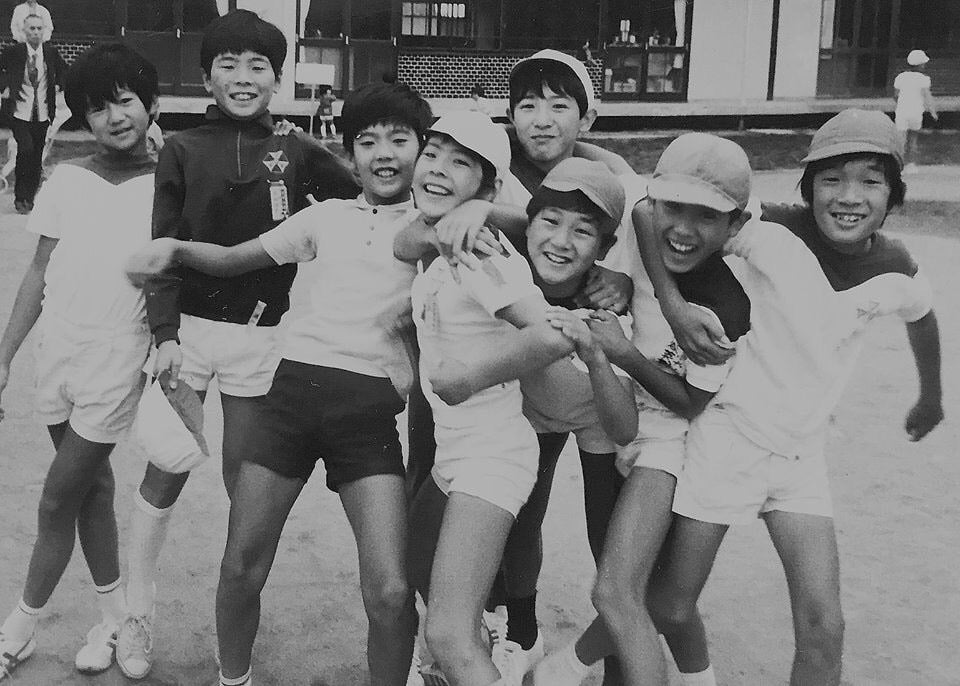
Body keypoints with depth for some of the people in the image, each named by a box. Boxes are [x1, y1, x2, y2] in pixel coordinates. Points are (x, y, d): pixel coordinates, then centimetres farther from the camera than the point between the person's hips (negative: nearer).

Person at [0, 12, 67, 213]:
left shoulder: (51, 52, 1)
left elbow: (63, 70, 19)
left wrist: (57, 87, 5)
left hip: (42, 113, 3)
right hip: (20, 112, -3)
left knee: (37, 156, 6)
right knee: (26, 149, -18)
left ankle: (30, 197, 20)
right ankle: (20, 197, -5)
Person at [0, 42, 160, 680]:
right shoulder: (67, 179, 3)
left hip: (118, 358, -4)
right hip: (58, 350, 4)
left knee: (58, 500, 2)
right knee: (93, 488, 14)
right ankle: (115, 612, 29)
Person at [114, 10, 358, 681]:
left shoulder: (297, 152, 3)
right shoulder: (184, 150, 1)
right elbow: (166, 248, -3)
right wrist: (164, 334, -12)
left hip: (262, 333, 1)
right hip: (189, 324, 0)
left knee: (244, 476, 8)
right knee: (165, 471, 3)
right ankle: (138, 613, 19)